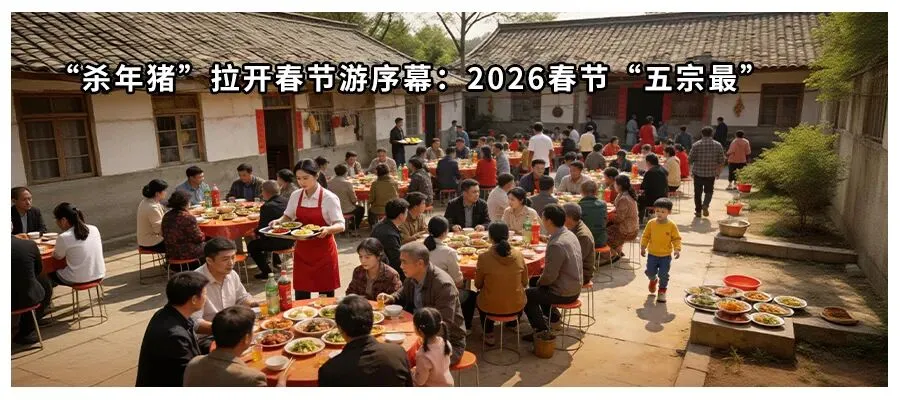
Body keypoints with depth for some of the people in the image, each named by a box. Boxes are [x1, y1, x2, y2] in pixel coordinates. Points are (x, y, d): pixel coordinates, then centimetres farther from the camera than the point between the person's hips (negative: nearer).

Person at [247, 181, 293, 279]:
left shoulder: (267, 206, -21)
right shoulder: (286, 201, 2)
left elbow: (261, 228, -15)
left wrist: (256, 232, 8)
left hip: (279, 242, -8)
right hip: (290, 239, 8)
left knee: (251, 246, 10)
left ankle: (266, 272, 11)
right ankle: (276, 260, 48)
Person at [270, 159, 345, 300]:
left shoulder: (329, 198, -13)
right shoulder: (295, 196, 2)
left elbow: (340, 225, -16)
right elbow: (288, 217, 15)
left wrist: (328, 229, -36)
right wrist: (279, 221, -6)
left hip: (323, 250, -4)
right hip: (302, 251, 4)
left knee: (326, 294, 6)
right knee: (300, 297, 9)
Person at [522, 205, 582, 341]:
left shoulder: (556, 245, -29)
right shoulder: (569, 234, 0)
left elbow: (550, 276, -25)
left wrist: (540, 281, -4)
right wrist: (541, 279, 10)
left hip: (564, 293, -9)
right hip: (574, 287, 9)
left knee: (526, 295, 5)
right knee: (535, 282, 25)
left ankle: (541, 332, 10)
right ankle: (551, 314, 33)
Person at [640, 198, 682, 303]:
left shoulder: (672, 226, -10)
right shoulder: (651, 223, -6)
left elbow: (676, 238, -4)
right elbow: (645, 236, 2)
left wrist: (677, 249, -17)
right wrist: (643, 247, -5)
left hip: (666, 256, -2)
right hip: (652, 254, 2)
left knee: (663, 274, -1)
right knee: (650, 272, 8)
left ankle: (662, 290, 23)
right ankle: (653, 280, 44)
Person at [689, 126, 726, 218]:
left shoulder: (696, 145, -8)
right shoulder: (718, 145, -3)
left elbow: (690, 159, -6)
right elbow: (722, 161, 0)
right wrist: (718, 169, 17)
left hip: (698, 172, -1)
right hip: (711, 173, 1)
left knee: (698, 192, 11)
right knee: (709, 191, 16)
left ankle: (698, 210, 15)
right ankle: (705, 205, -8)